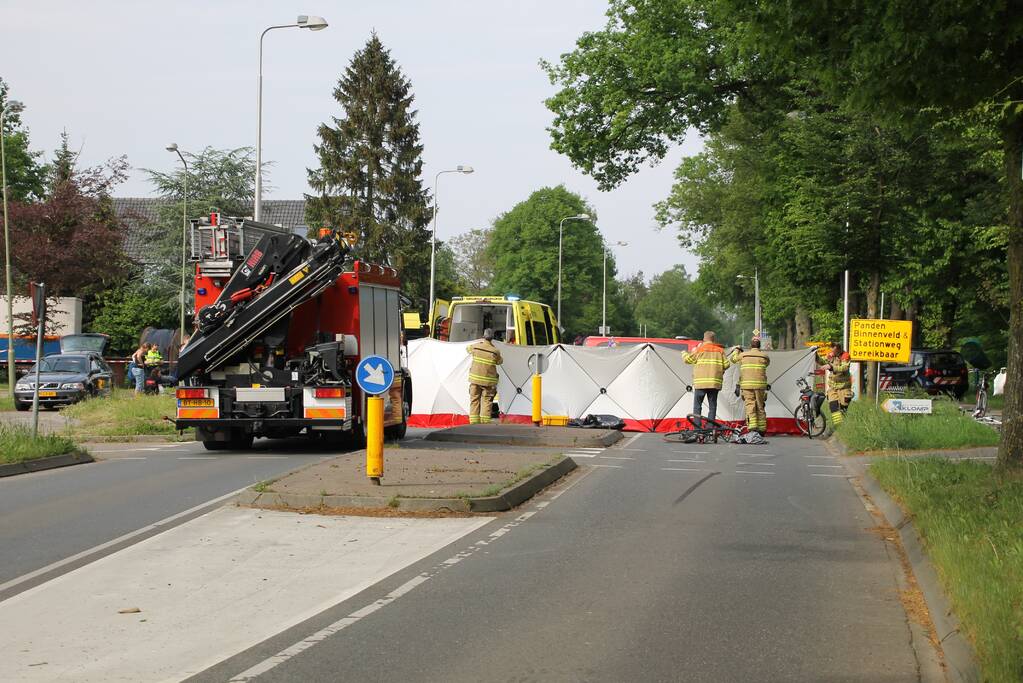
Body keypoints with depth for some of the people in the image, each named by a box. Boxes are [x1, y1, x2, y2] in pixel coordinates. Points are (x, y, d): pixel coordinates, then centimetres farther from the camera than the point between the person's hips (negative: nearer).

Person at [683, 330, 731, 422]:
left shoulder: (699, 349, -2)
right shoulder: (720, 350, 6)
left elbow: (688, 359, 4)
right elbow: (726, 364, 3)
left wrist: (684, 353, 25)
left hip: (701, 382, -2)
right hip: (715, 382, 2)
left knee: (697, 405, 3)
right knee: (712, 405, 7)